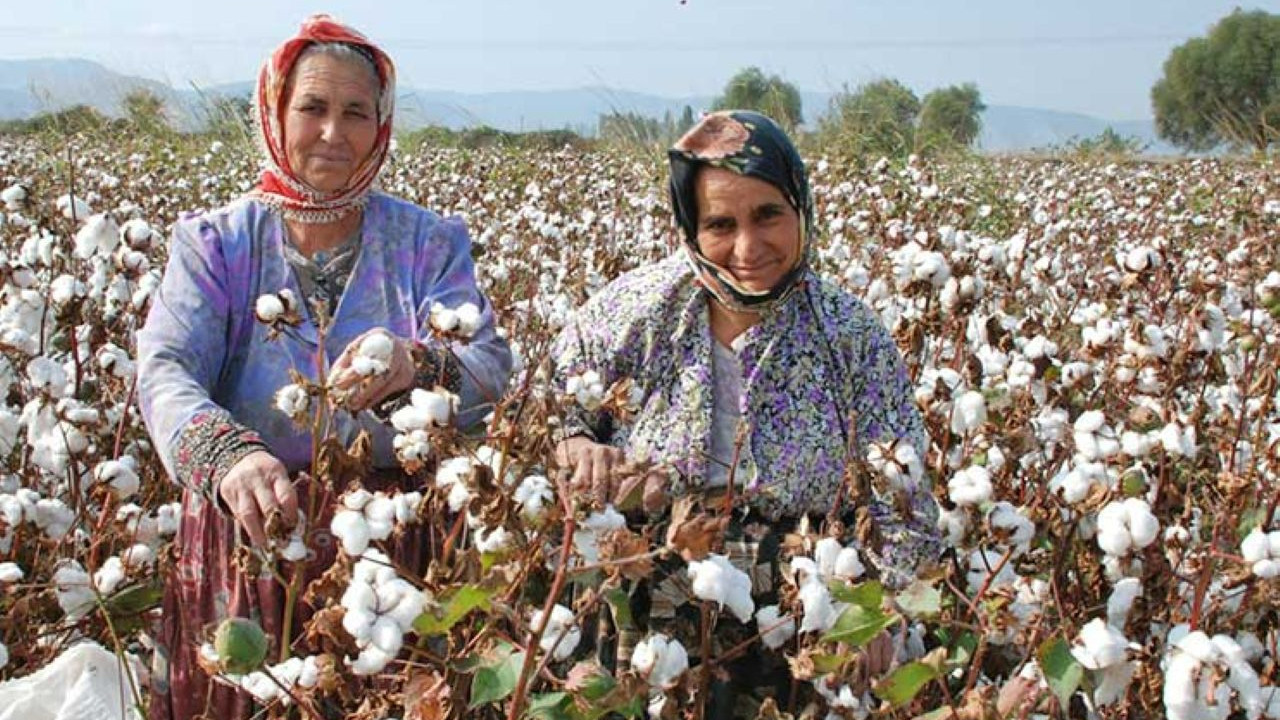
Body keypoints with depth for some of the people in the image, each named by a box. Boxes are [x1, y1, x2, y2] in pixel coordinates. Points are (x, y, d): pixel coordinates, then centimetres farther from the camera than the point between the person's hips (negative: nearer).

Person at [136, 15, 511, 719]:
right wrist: (228, 453, -36)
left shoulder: (428, 242, 3)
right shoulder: (214, 243, 2)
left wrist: (416, 367, -34)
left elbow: (490, 368, -10)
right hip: (247, 533, 0)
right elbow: (165, 371, -13)